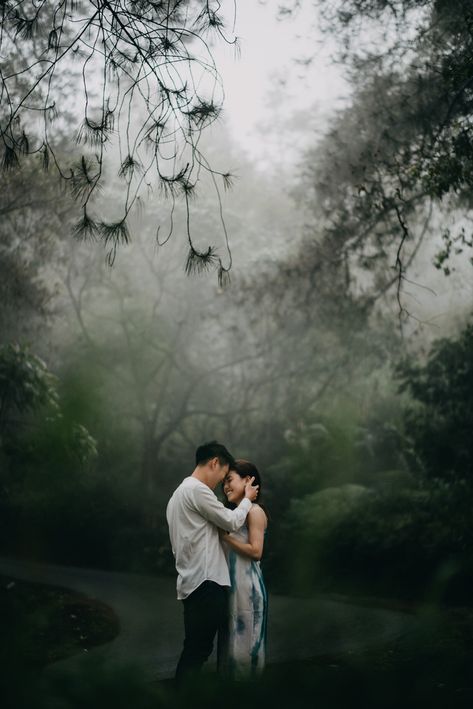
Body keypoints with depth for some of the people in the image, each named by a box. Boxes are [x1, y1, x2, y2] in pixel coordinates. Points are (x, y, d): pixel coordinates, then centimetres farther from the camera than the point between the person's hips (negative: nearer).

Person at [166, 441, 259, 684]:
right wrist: (247, 499, 10)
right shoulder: (197, 489, -11)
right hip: (205, 582, -10)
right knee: (197, 651, -9)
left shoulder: (180, 492, 22)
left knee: (196, 650, 10)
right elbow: (231, 522, -5)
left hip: (194, 582, 10)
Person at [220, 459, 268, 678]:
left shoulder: (255, 511, -10)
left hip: (247, 584, -8)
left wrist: (225, 536, -14)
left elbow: (256, 551, -17)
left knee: (246, 640, -1)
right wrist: (220, 535, 1)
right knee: (233, 640, 12)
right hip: (231, 583, 8)